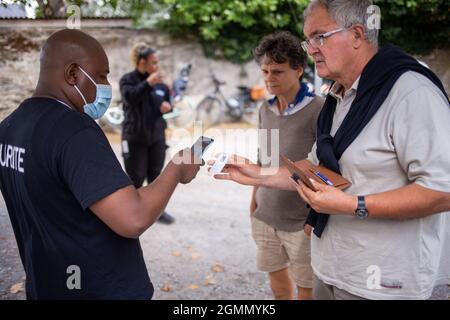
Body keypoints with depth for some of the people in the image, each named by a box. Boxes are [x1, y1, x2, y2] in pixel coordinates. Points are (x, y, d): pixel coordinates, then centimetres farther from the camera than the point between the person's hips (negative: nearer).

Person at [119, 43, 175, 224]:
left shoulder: (160, 82, 7)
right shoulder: (128, 79, -7)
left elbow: (167, 103, 18)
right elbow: (130, 97, -26)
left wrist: (168, 106, -5)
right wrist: (147, 83, -29)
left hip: (157, 136, 5)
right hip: (135, 137, -5)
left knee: (155, 175, 12)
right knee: (136, 177, 1)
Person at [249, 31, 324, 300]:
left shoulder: (318, 110, -15)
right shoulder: (266, 110, 5)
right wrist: (254, 197, 16)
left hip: (302, 218, -5)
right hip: (266, 214, 6)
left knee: (306, 286, 11)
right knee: (276, 276, 19)